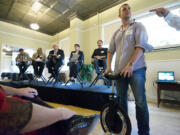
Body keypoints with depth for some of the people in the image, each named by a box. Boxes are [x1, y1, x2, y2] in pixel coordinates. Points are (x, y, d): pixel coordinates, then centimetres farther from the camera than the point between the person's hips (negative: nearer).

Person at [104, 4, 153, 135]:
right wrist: (108, 66, 1)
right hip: (119, 70, 5)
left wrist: (130, 64, -19)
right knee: (121, 100, 11)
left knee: (140, 101, -3)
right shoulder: (116, 33, 20)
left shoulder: (138, 26, 7)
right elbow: (111, 50, 15)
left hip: (136, 69, -4)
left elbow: (141, 46, -8)